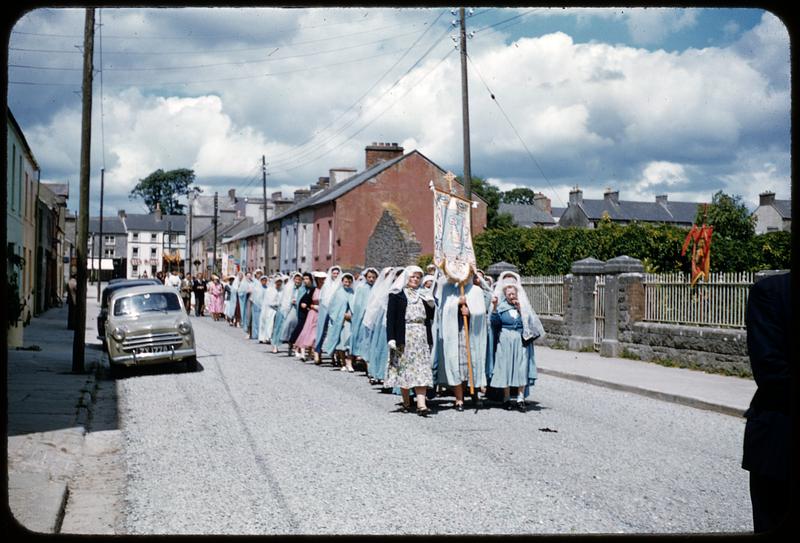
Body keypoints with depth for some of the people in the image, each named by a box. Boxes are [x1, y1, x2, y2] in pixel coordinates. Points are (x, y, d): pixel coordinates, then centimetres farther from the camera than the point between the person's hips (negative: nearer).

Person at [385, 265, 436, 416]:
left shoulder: (423, 295, 16)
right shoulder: (397, 295, 3)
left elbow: (430, 317, 17)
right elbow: (390, 317, -4)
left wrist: (431, 305, -2)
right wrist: (391, 338, -13)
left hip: (421, 337, 3)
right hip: (404, 337, -3)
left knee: (421, 370, -6)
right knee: (404, 368, 3)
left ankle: (421, 404, -13)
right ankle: (406, 402, 16)